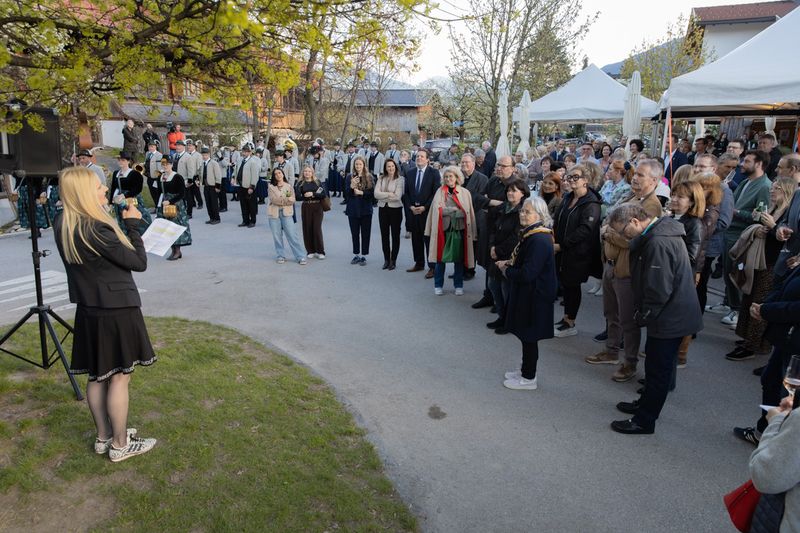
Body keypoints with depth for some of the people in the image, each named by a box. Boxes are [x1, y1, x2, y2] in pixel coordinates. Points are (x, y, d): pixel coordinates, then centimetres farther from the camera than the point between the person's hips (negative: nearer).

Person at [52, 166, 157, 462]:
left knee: (97, 376, 18)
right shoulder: (95, 229, -24)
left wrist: (121, 223, 0)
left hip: (89, 309, 9)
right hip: (115, 310, -8)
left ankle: (103, 436, 33)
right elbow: (139, 262, -17)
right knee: (119, 378, 4)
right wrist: (132, 224, -8)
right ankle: (120, 445, 17)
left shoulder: (63, 224, 2)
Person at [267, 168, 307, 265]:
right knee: (277, 236, 4)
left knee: (293, 235, -5)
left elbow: (293, 200, -3)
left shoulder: (289, 186, 9)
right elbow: (273, 199, -9)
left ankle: (300, 257, -4)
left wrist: (280, 200, -16)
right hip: (274, 213, 0)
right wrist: (286, 199, -14)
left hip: (286, 213, 0)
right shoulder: (271, 187, 5)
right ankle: (281, 256, 16)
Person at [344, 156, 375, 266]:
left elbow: (372, 193, -5)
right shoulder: (349, 177, 4)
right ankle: (356, 255, 19)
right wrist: (351, 186, -18)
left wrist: (361, 192, -15)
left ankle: (363, 256, 12)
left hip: (366, 210, -2)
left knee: (365, 234, 4)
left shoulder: (369, 177, -1)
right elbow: (346, 194, -1)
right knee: (354, 233, 8)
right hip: (353, 209, 2)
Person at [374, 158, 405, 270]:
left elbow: (397, 196, -16)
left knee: (395, 235, 6)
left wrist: (383, 196, -8)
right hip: (383, 209, 4)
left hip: (395, 209, -4)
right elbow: (376, 194, -5)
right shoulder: (381, 179, 5)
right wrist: (389, 194, -14)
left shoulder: (400, 179, -7)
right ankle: (386, 259, 20)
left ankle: (393, 260, 15)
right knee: (384, 235, 9)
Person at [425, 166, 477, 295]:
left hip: (459, 230, 0)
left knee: (458, 258, 7)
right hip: (443, 229, 0)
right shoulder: (440, 192, 5)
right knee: (440, 258, 3)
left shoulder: (465, 193, 3)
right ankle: (438, 285, 15)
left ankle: (459, 286, 20)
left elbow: (467, 213, 1)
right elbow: (437, 210, 0)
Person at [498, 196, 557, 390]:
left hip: (534, 297, -9)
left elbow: (527, 274, -27)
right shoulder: (530, 234, 6)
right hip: (526, 294, 9)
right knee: (526, 335, 20)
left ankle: (529, 378, 19)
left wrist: (506, 270, -11)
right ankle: (525, 370, 35)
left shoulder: (539, 241, -25)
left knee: (529, 336, 4)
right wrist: (510, 263, 1)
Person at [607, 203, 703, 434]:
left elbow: (659, 289, -27)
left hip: (669, 319, -10)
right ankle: (646, 404, 40)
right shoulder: (659, 230, 6)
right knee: (655, 363, 23)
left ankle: (644, 421, 15)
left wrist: (644, 315, -13)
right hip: (672, 315, 10)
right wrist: (643, 313, 13)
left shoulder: (658, 243, -27)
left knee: (658, 369, 2)